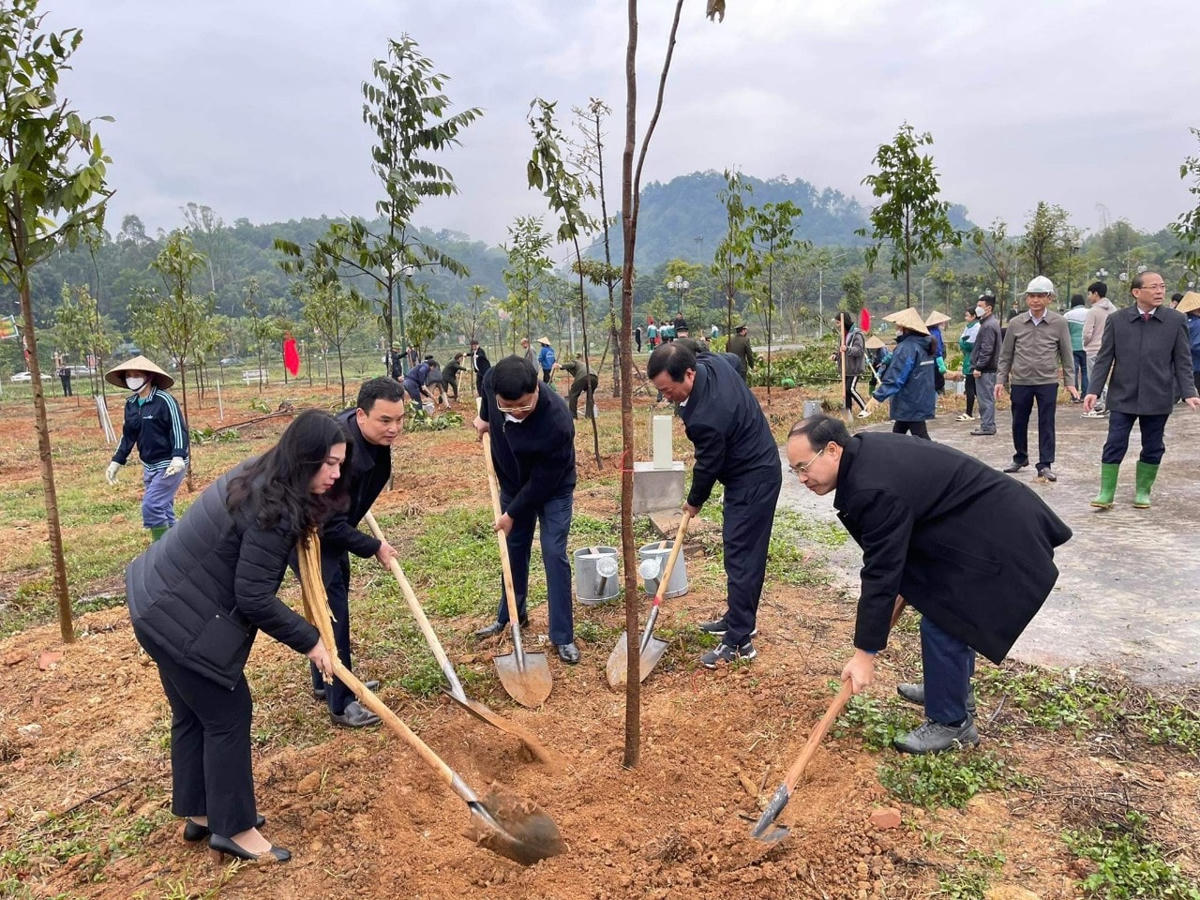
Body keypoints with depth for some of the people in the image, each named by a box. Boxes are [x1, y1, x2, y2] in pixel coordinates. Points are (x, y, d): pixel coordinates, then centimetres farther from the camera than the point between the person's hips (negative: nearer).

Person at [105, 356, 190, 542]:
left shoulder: (164, 400, -16)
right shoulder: (131, 403, 7)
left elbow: (179, 430, -19)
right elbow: (128, 435, 17)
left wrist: (178, 457, -31)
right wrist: (116, 461, 14)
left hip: (169, 465, -8)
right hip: (148, 466, 8)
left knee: (151, 506, -14)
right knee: (163, 510, 13)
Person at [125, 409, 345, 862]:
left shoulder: (259, 475, 1)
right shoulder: (273, 511, -29)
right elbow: (255, 599, -25)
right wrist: (309, 640, -15)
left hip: (162, 601, 10)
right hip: (184, 621, -10)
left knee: (193, 714, 20)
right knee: (227, 715, 3)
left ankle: (199, 813, 35)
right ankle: (232, 829, 17)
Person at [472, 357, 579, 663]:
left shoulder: (557, 422, -41)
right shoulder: (493, 383, -28)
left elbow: (542, 482, -29)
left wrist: (512, 514, -19)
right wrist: (485, 417, 10)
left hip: (553, 488, -5)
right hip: (513, 483, 5)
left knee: (554, 554, -8)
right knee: (514, 548, 16)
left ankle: (563, 636, 3)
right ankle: (511, 615, 35)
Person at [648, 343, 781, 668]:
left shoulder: (707, 417, -33)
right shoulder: (711, 362, -8)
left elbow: (707, 466, -18)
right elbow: (734, 359, 17)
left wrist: (694, 502, 3)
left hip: (752, 482, -10)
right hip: (757, 468, 10)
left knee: (740, 556, -6)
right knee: (743, 552, 18)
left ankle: (739, 642, 1)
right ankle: (739, 619, 30)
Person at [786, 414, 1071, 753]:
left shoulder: (875, 489, -30)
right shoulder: (863, 451, 0)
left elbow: (881, 573, -27)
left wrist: (864, 654, -21)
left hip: (997, 537, -11)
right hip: (985, 520, 11)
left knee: (943, 623, -7)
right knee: (949, 613, 23)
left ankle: (951, 723, 10)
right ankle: (950, 687, 41)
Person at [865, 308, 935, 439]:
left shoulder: (906, 347, -18)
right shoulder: (924, 346, 12)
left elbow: (895, 377, -23)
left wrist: (877, 397, -22)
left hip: (911, 404, -10)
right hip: (923, 400, 10)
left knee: (920, 438, -6)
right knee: (897, 435, 18)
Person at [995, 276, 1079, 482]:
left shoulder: (1059, 323, 0)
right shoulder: (1015, 323, 2)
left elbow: (1066, 355, 5)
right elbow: (1006, 354, 8)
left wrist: (1069, 382, 1)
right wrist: (1001, 380, 4)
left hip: (1048, 382, -1)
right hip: (1020, 382, 2)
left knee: (1046, 424, 1)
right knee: (1019, 423, 11)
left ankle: (1045, 465, 9)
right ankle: (1020, 457, 30)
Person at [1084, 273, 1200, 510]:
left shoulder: (1176, 320, 1)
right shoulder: (1116, 320, -1)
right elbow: (1104, 358, 1)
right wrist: (1094, 390, -7)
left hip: (1157, 398, 1)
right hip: (1122, 397, -1)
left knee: (1152, 448, 10)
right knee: (1114, 446, -1)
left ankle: (1143, 491, 24)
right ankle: (1106, 493, 6)